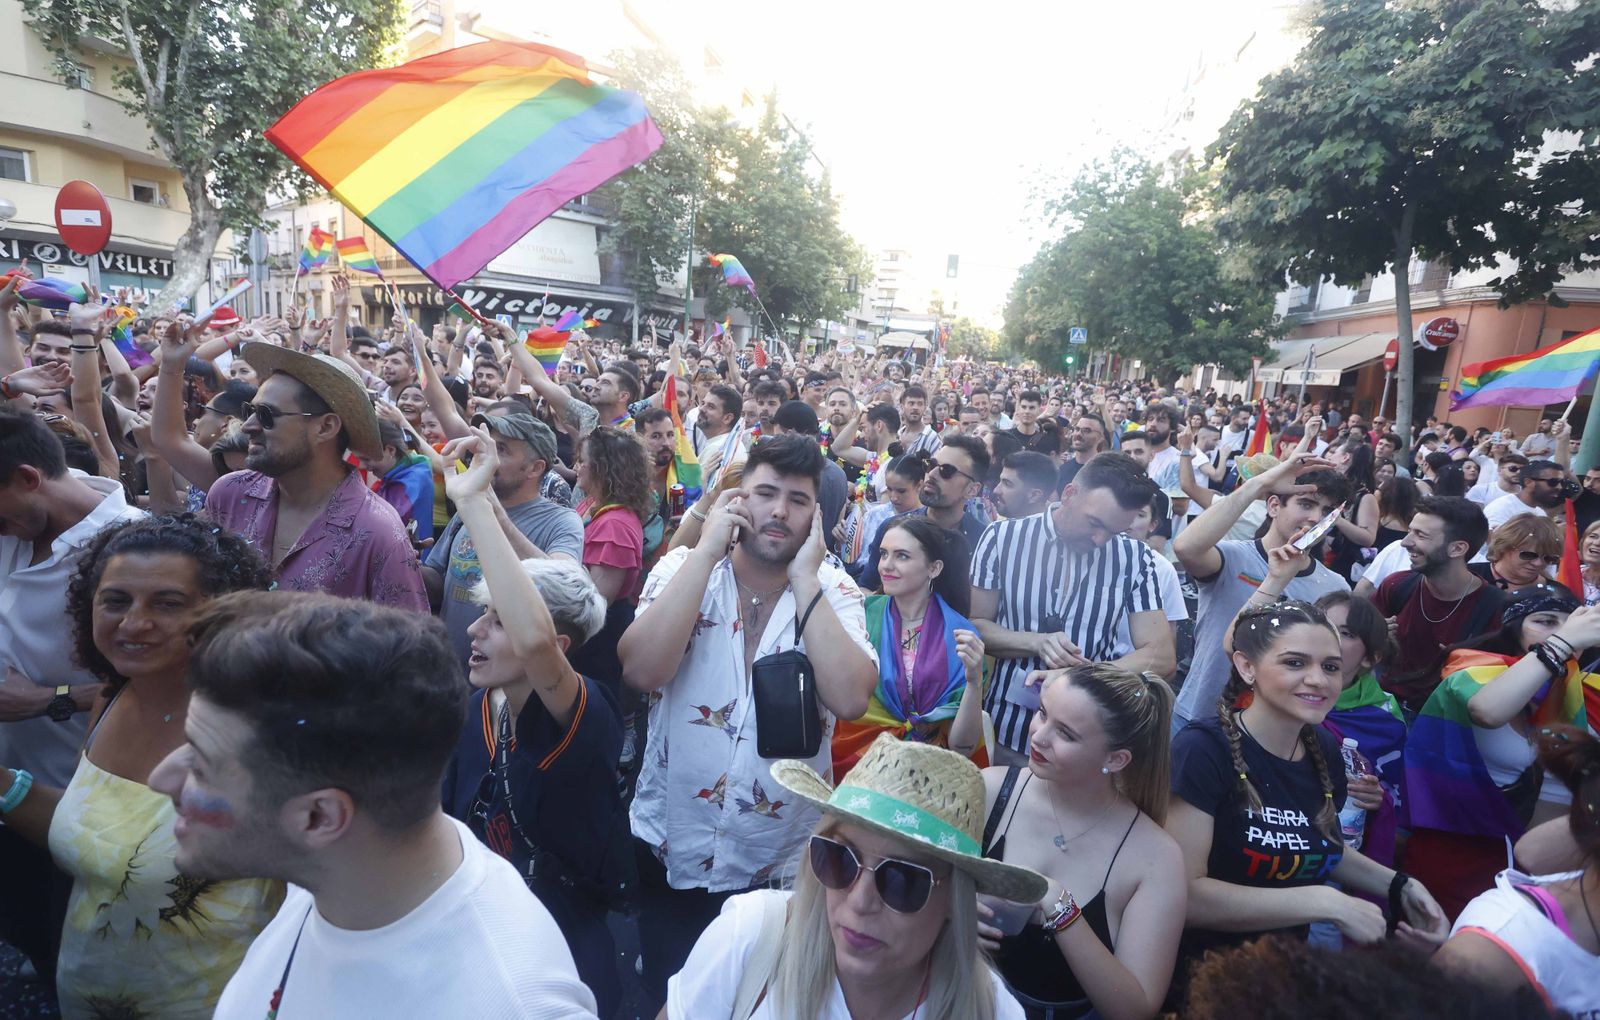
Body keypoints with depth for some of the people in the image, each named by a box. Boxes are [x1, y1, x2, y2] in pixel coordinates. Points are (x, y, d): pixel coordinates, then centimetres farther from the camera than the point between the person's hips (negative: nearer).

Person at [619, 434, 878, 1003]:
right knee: (667, 996, 16)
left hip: (780, 864, 1)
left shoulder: (834, 591, -7)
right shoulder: (684, 567, -8)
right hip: (667, 851, -1)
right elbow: (640, 671, -25)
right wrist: (706, 551, -23)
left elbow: (850, 699, -24)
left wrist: (804, 579, -21)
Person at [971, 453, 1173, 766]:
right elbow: (973, 626, -3)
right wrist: (1037, 642, -21)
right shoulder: (1002, 537, -9)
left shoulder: (1134, 557, -7)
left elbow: (1160, 656, -6)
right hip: (1005, 729, 0)